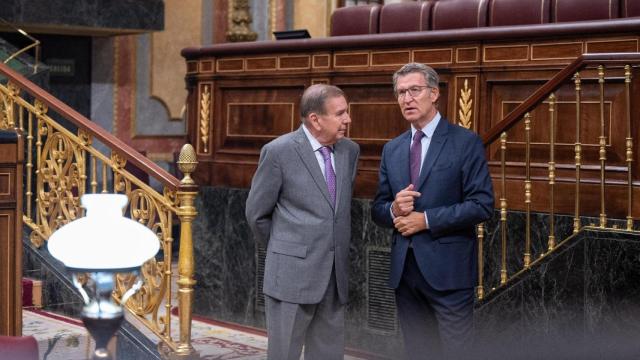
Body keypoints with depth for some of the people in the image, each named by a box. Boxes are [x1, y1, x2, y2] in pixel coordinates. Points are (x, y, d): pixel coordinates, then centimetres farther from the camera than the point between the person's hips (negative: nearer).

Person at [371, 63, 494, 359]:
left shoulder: (466, 142, -4)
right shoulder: (392, 149, 13)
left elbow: (482, 204, -11)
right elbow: (378, 210, 14)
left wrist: (426, 219, -15)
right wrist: (394, 209, -10)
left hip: (447, 268, -5)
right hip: (404, 268, 5)